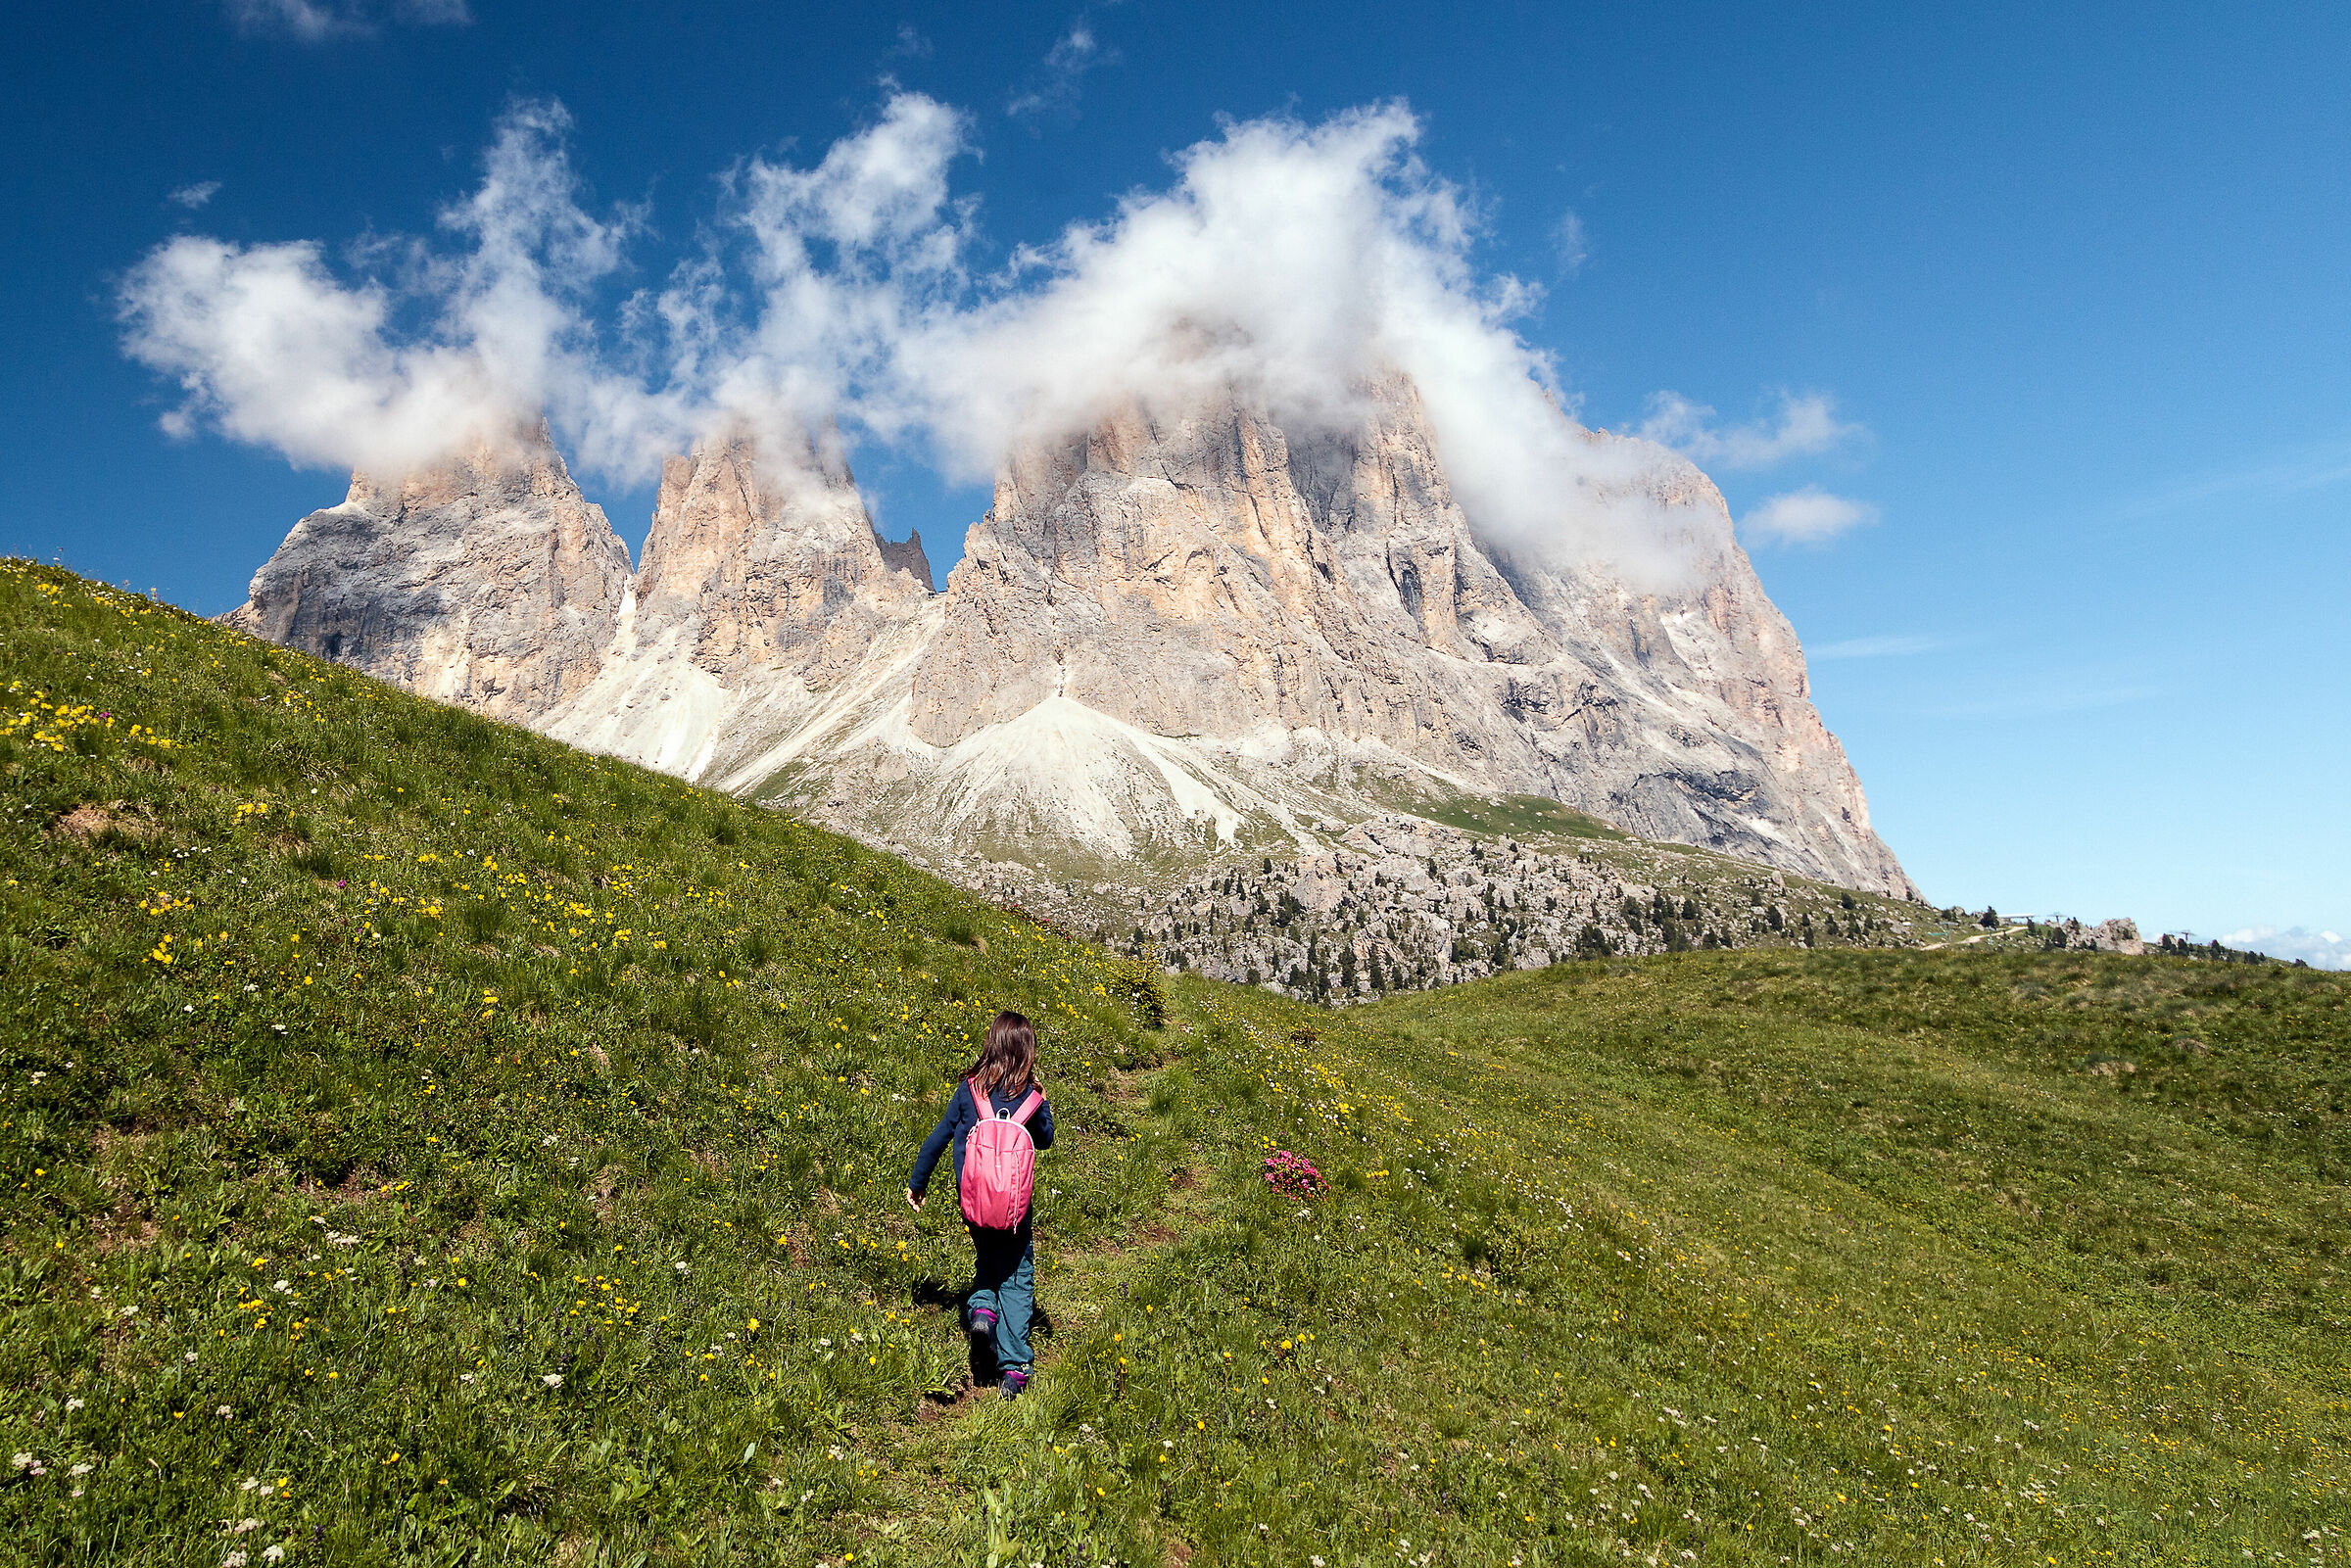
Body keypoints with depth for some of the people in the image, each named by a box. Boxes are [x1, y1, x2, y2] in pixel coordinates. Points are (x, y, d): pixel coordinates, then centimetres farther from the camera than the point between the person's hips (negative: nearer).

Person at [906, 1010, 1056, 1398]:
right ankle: (1014, 1368, 7)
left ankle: (981, 1307, 4)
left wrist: (916, 1183, 10)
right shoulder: (1032, 1096, -10)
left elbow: (937, 1139, 0)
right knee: (1016, 1279, 10)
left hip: (972, 1201, 2)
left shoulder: (968, 1090, -6)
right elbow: (1045, 1140, 8)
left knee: (987, 1258, 29)